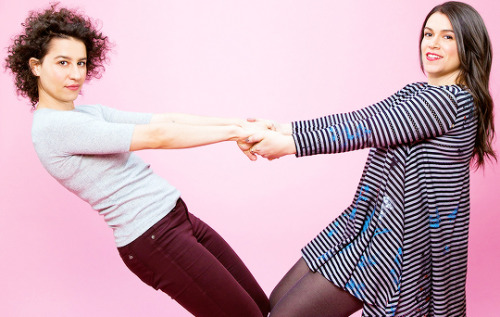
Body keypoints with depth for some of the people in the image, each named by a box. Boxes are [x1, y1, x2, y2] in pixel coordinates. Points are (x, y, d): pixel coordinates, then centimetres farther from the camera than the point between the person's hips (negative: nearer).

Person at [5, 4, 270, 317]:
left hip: (179, 219, 9)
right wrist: (234, 132, -16)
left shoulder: (88, 114, 14)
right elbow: (156, 136, -18)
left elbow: (167, 120, 7)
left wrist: (236, 123, -2)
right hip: (153, 239, -9)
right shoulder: (53, 126, -14)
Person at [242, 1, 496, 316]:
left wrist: (291, 145, -20)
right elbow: (357, 119, 3)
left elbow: (371, 130, -21)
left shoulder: (454, 101, -16)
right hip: (366, 221, 9)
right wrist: (284, 129, -7)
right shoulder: (416, 92, 13)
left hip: (395, 238, -9)